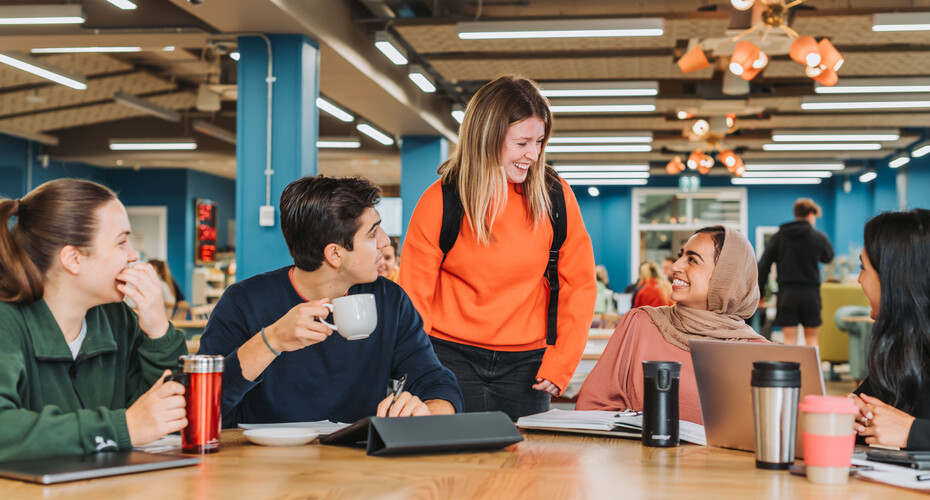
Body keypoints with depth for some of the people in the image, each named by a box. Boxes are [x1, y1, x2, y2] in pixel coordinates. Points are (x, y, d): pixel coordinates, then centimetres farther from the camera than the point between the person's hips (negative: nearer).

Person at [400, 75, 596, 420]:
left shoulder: (555, 197, -1)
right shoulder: (439, 201, -7)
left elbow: (579, 285, 6)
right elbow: (415, 295, -2)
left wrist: (560, 364, -1)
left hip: (525, 363, 2)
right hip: (452, 356, -2)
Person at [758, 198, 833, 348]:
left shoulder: (778, 237, 1)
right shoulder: (818, 237, -3)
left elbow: (764, 265, -1)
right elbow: (828, 257, 17)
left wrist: (760, 293, 3)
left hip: (787, 294, 0)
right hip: (810, 293, 0)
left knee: (790, 339, 0)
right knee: (811, 337, 11)